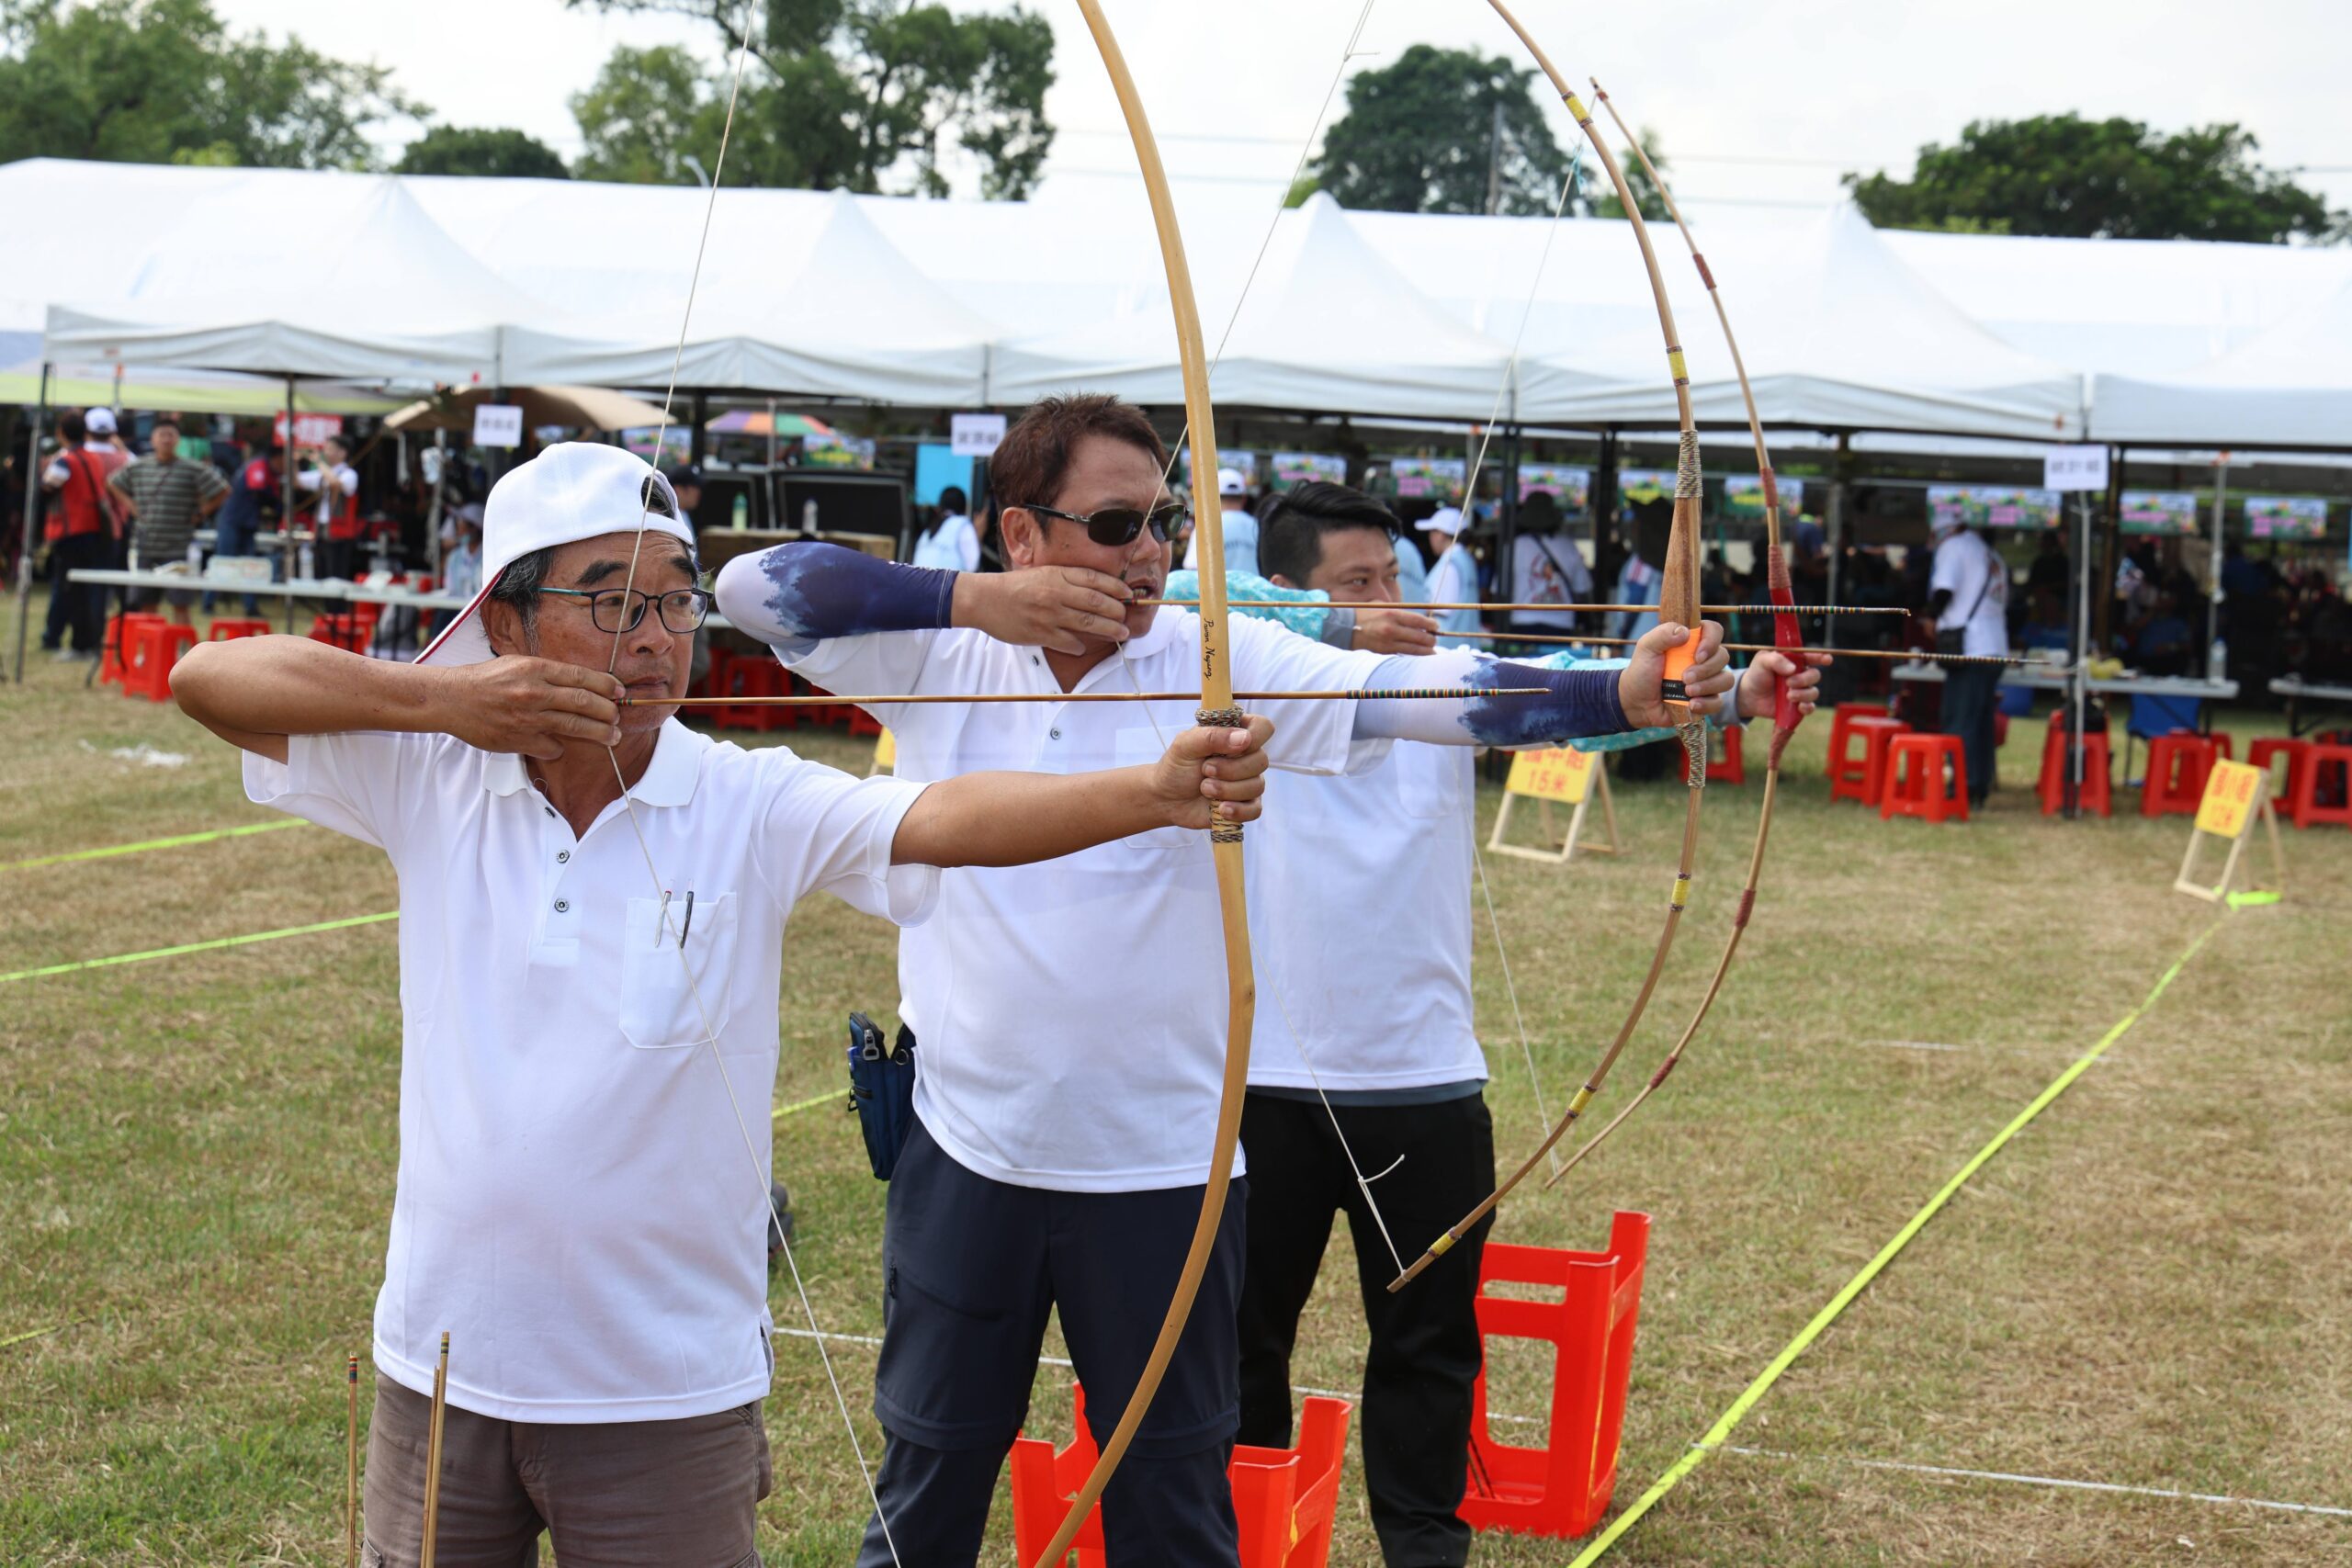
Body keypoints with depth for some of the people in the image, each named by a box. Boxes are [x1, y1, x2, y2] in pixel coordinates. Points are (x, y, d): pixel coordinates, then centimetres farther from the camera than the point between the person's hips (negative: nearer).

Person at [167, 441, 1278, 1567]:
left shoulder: (752, 808, -9)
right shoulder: (433, 782, -2)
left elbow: (949, 816, -25)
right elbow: (209, 678, -6)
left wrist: (1155, 791, -43)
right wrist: (444, 699, -18)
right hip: (439, 1377, 2)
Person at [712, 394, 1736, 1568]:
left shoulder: (1224, 662, -7)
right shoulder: (937, 655, -3)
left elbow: (1413, 692, -19)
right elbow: (754, 585, -10)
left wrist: (1621, 693, -33)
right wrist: (973, 599, -20)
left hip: (1162, 1167, -1)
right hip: (965, 1153, 1)